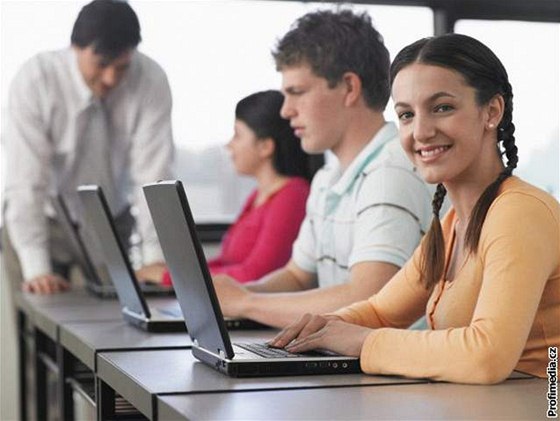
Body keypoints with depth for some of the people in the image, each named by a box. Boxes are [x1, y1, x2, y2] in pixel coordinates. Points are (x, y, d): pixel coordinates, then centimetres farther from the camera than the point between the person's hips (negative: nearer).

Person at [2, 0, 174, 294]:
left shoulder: (152, 81, -20)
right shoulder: (34, 80, -24)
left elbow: (153, 172, -20)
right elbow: (26, 179, -26)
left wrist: (156, 259, -27)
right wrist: (36, 268, -32)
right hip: (42, 222, -2)